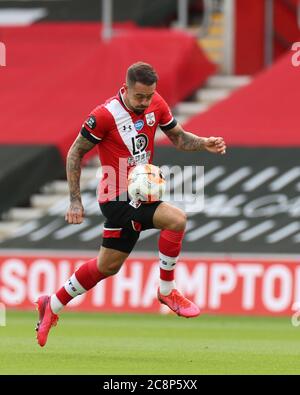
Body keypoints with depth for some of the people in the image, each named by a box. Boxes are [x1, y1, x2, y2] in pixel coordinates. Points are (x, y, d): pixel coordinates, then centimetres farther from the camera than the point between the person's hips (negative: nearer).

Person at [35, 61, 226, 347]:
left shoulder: (156, 104, -1)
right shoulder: (105, 115, -18)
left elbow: (178, 137, 12)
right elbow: (75, 153, -7)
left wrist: (204, 144, -9)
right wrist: (75, 201, -9)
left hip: (140, 194, 7)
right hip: (118, 198, -7)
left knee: (108, 265, 16)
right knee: (176, 219, -24)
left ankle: (52, 305, 31)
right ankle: (167, 290, -7)